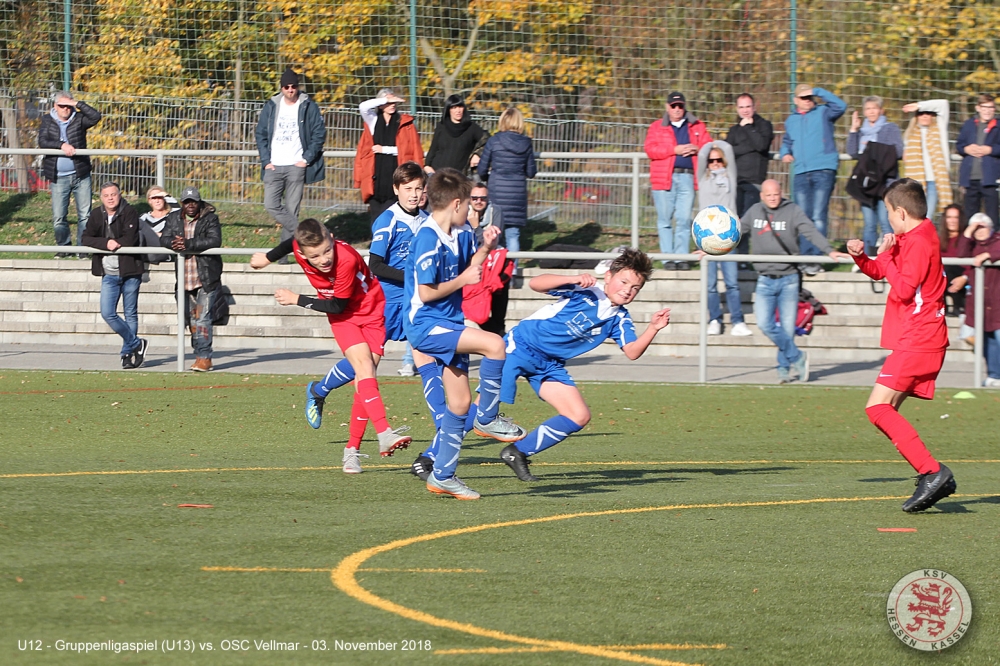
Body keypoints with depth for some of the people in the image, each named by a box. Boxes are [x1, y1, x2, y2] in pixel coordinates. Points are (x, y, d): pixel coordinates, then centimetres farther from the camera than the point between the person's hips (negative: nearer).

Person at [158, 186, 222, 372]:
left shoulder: (210, 218, -2)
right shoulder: (174, 219, 12)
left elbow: (214, 240, -17)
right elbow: (164, 239, 1)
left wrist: (188, 244, -23)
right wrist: (174, 243, -23)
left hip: (206, 279, -5)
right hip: (184, 279, 5)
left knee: (202, 318, -11)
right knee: (189, 319, 9)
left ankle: (204, 357, -10)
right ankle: (200, 352, 19)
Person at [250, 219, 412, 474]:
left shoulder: (347, 259, -34)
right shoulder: (300, 249, -19)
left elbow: (337, 305, -21)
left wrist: (296, 300, -14)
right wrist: (268, 258, 29)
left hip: (372, 311, -3)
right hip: (343, 318, 3)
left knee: (365, 379, -9)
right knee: (363, 364, -22)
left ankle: (352, 450, 0)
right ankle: (384, 434, -37)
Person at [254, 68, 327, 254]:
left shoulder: (308, 107, 1)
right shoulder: (271, 106, 9)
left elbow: (319, 134, 1)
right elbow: (260, 134, 11)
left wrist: (307, 159, -7)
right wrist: (266, 160, 0)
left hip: (296, 167, -3)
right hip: (274, 167, 3)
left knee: (291, 209, -2)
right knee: (271, 205, -11)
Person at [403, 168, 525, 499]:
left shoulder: (461, 233, 7)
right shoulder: (428, 239, -20)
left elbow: (468, 268, 23)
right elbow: (426, 292, -21)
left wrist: (485, 248, 5)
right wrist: (463, 280, -12)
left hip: (449, 323, 9)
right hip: (426, 324, -9)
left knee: (459, 403, 9)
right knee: (494, 344, -25)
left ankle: (441, 474, 18)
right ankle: (487, 419, -9)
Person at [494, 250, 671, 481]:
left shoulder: (619, 319, 3)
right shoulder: (584, 292, -15)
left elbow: (632, 351, -7)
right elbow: (535, 284, -23)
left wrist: (653, 329, -23)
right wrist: (573, 279, -36)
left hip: (550, 365, 7)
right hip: (521, 347, -7)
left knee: (579, 416, -1)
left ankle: (517, 453, 9)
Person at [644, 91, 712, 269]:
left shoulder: (697, 127, 16)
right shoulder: (657, 127, 9)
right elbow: (649, 149, -4)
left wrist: (697, 149, -10)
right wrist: (674, 150, -13)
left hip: (687, 177, 1)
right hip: (664, 178, -1)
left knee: (684, 219, -3)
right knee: (665, 220, -1)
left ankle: (682, 257, 1)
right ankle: (667, 258, 2)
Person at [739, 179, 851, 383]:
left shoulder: (793, 211, -3)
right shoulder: (754, 212, 9)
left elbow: (811, 231, -14)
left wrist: (829, 250, -29)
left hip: (788, 279, -3)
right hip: (765, 280, 3)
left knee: (788, 327, -1)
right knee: (765, 323, -11)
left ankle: (784, 367, 14)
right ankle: (796, 357, 2)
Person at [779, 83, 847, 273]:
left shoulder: (823, 113, 5)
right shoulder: (791, 121, 20)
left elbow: (840, 106, -13)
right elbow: (786, 141, 32)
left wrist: (817, 92, -10)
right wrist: (785, 153, 10)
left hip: (823, 170, -5)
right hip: (800, 172, 5)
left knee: (818, 216, -13)